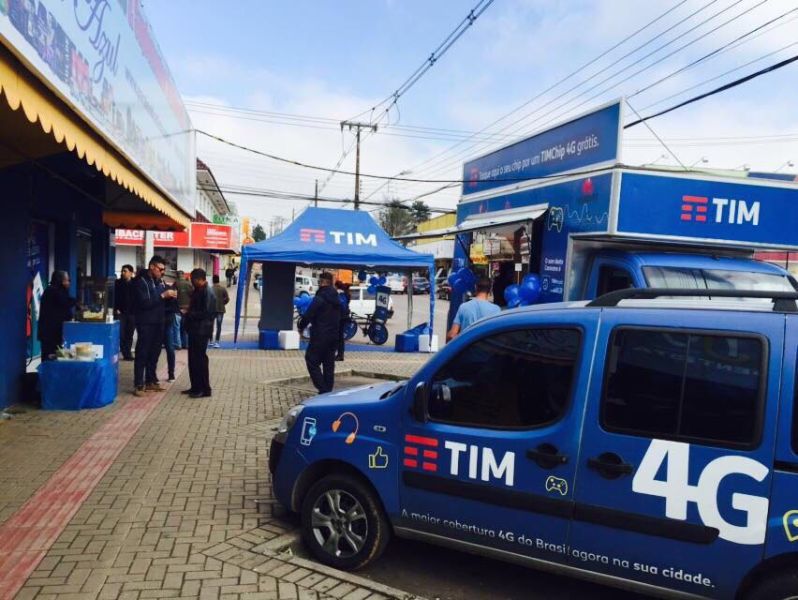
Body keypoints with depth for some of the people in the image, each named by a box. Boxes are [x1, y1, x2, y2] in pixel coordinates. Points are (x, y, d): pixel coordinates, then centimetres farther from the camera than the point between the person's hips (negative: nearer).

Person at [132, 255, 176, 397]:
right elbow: (144, 303, -20)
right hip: (146, 323, -7)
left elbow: (162, 301, 19)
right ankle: (138, 385, 1)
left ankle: (151, 381, 21)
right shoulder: (140, 281, -10)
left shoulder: (159, 281, 12)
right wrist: (163, 295, -21)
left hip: (158, 322, 7)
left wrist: (171, 295, -2)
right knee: (142, 354, -3)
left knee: (154, 353, 12)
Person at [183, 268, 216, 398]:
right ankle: (196, 387, 22)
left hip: (202, 331, -10)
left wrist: (189, 314, -14)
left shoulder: (207, 293, -16)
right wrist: (188, 310, 5)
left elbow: (206, 313, -22)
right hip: (195, 330, 10)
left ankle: (205, 389, 2)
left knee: (200, 359, -5)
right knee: (193, 359, 13)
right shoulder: (198, 291, 15)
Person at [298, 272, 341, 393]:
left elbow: (308, 315, -15)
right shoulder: (336, 300, 11)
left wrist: (301, 326, 2)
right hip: (333, 336, 8)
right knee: (329, 365, 12)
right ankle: (328, 391, 15)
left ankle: (323, 389, -9)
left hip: (320, 336, -8)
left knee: (312, 361, 0)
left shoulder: (319, 299, -16)